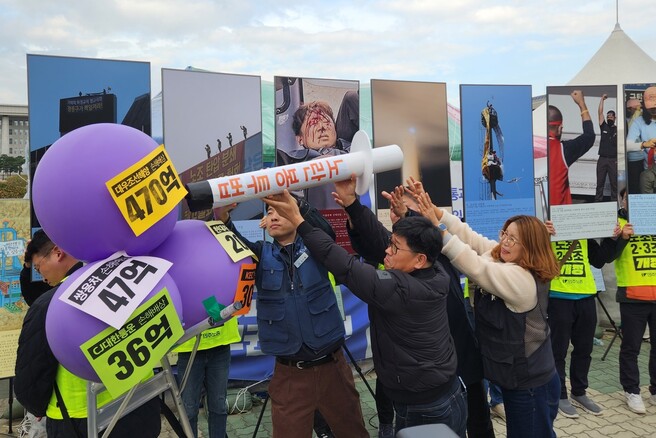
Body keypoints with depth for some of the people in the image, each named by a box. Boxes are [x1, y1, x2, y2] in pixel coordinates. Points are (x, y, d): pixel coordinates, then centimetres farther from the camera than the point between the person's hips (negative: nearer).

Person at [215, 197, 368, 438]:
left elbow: (326, 229, -19)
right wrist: (223, 219, -33)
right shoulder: (262, 254, 5)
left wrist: (295, 202, -35)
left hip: (331, 365, 0)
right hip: (289, 373, 1)